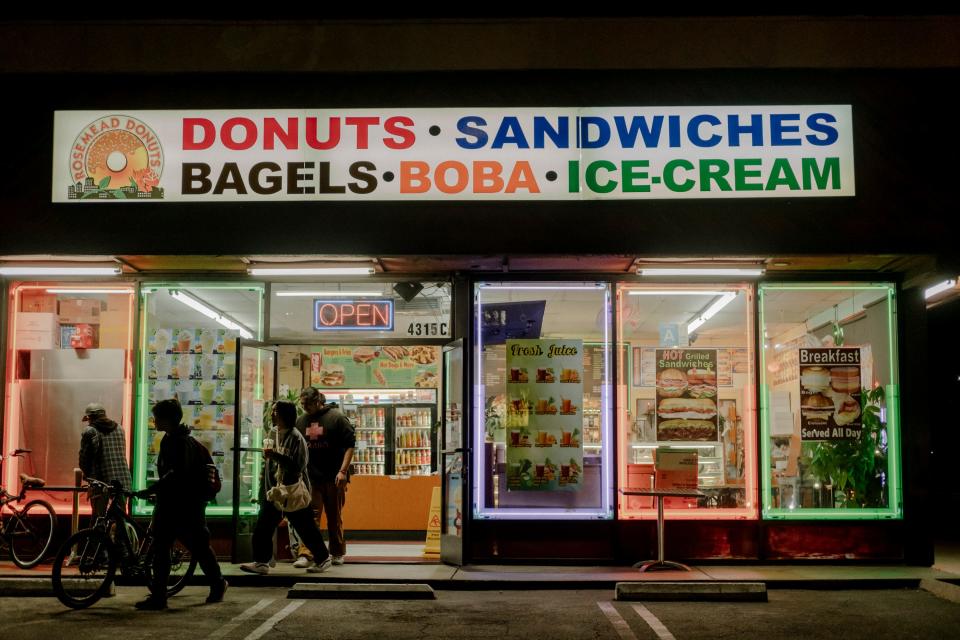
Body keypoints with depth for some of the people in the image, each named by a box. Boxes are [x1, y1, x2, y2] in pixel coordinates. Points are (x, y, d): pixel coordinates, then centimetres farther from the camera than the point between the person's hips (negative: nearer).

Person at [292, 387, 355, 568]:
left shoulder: (336, 417, -4)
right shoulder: (301, 421, 9)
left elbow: (350, 445, -6)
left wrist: (343, 471, -12)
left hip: (333, 478, -3)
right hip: (310, 477, 3)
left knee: (335, 518, 9)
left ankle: (338, 553, 22)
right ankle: (305, 554, -8)